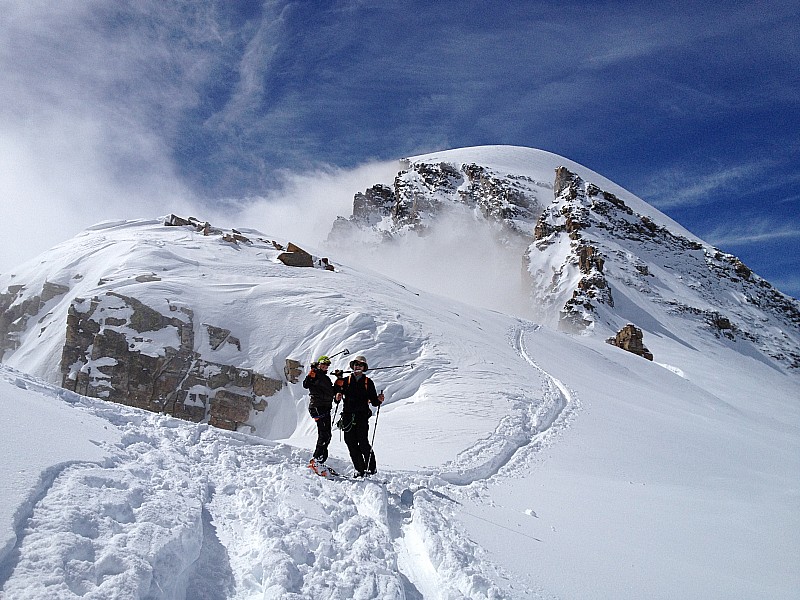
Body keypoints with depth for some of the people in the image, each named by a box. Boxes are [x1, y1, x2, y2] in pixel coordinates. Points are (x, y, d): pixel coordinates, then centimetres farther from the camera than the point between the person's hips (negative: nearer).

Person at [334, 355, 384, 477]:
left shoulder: (368, 382, 11)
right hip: (348, 416, 2)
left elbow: (373, 401, 9)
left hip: (362, 416, -2)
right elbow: (337, 395, 18)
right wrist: (337, 397, -4)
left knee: (363, 443, -12)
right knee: (351, 443, -1)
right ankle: (359, 469, 8)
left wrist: (378, 399, -12)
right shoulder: (346, 380, 15)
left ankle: (371, 467, 2)